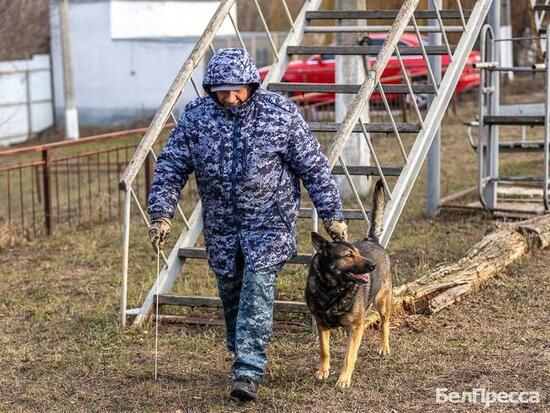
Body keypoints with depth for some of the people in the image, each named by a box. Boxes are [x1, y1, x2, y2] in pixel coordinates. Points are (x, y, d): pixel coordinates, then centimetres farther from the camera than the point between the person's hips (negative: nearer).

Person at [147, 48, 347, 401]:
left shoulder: (280, 113, -10)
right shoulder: (196, 117, -5)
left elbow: (313, 167, -6)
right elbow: (171, 167, -2)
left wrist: (332, 215, -6)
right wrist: (162, 214, -13)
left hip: (270, 220, -3)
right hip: (221, 225, 3)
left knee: (257, 287, -16)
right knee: (231, 292, 13)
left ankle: (249, 371, -15)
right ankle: (242, 354, 35)